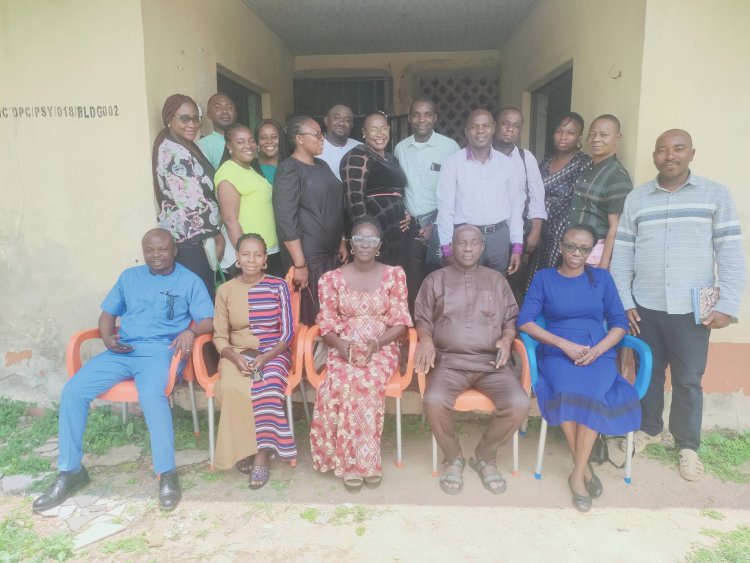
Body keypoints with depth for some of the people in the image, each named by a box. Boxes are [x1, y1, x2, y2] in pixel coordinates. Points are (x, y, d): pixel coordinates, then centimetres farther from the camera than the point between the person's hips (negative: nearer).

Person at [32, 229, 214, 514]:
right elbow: (107, 313, 20)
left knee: (151, 395, -35)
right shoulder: (129, 276, 18)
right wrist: (108, 338, -2)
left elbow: (209, 321, -2)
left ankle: (167, 474, -24)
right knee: (73, 391, -14)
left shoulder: (190, 281, 5)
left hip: (160, 352, -5)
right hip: (121, 352, 5)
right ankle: (70, 470, 1)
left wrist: (190, 332, -24)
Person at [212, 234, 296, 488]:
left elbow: (287, 332, -3)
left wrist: (265, 357, -18)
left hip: (273, 353, -1)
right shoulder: (225, 290, 5)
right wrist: (236, 357, -15)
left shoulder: (278, 286, -1)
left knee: (266, 387, -33)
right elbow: (220, 337, 5)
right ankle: (243, 450, -11)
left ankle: (261, 455, -21)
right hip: (237, 354, 2)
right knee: (230, 387, -30)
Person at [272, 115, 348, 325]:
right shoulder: (289, 170, -10)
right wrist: (299, 264, -20)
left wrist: (342, 242, 16)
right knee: (312, 315, -2)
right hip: (307, 254, -7)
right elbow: (286, 221, -17)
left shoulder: (322, 165, 15)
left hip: (330, 251, 8)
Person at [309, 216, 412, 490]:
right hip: (344, 349, 1)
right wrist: (341, 345, -17)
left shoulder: (394, 275, 4)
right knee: (344, 383, -32)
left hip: (383, 348, 0)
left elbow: (400, 323, 1)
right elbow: (327, 325, 4)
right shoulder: (332, 278, 6)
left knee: (367, 382, -32)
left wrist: (376, 343, -16)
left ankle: (356, 460, -16)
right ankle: (360, 460, -17)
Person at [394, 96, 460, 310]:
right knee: (413, 280, 8)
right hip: (411, 224, 3)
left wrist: (435, 224, -9)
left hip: (438, 224, -3)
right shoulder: (400, 148, 6)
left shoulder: (449, 146, -6)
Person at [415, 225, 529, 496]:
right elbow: (422, 319, 11)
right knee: (434, 401, -32)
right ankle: (453, 458, 0)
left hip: (491, 362, 2)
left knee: (519, 404, -25)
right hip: (449, 361, -1)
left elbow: (512, 318, 17)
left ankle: (485, 456, 4)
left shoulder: (496, 279, 17)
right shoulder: (435, 280, 13)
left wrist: (507, 338, -5)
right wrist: (426, 339, -11)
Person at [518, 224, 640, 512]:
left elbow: (619, 323, 9)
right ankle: (586, 468, -15)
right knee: (567, 391, -33)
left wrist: (597, 350, -10)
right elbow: (525, 321, -3)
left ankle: (577, 474, -18)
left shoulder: (602, 278, 12)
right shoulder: (544, 277, 7)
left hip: (598, 353, 1)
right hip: (557, 353, -1)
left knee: (592, 394, -31)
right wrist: (564, 344, -13)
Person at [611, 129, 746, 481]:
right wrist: (623, 302, -2)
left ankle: (688, 445, 26)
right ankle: (649, 428, 36)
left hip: (692, 310, -1)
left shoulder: (716, 195, -1)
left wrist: (727, 305, -9)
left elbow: (731, 254, -3)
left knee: (688, 380, 8)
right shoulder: (636, 198, 4)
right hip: (644, 307, 2)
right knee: (648, 372, 15)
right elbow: (622, 255, 4)